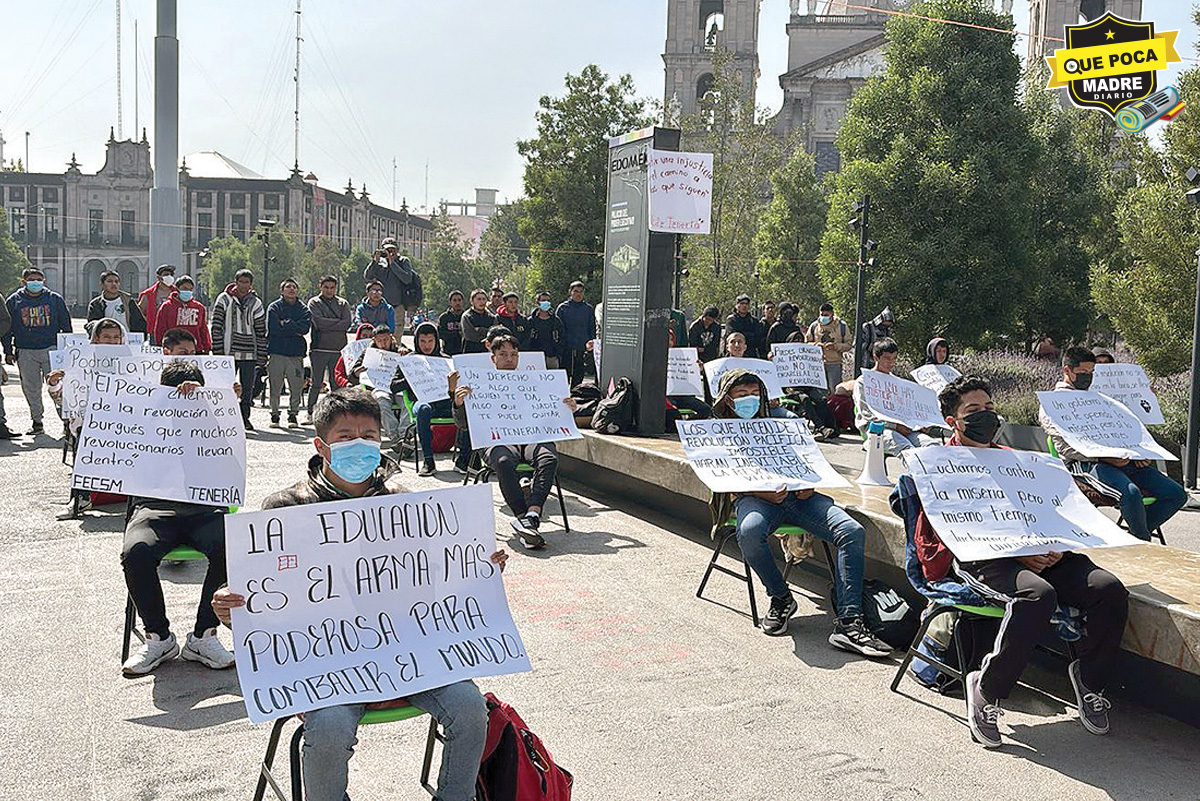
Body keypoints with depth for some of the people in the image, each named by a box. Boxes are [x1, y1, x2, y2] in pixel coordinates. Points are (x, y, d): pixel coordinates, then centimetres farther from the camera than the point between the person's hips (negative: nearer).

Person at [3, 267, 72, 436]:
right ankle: (37, 422, 16)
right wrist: (8, 352, 7)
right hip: (25, 351, 2)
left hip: (51, 349, -2)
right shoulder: (13, 301, 8)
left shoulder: (55, 299, 6)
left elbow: (66, 325, 12)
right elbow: (7, 328, 12)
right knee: (30, 388, 6)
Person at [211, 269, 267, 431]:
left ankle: (244, 418, 16)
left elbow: (261, 332, 10)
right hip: (228, 352, -2)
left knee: (248, 388, 5)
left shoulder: (256, 303, 10)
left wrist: (261, 356, 4)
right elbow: (217, 326, 0)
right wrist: (218, 351, -8)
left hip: (249, 353, 2)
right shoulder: (224, 299, 3)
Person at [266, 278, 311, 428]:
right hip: (276, 352, -1)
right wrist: (294, 329, -6)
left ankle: (293, 414, 11)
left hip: (296, 353, 1)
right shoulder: (274, 307, 7)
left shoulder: (303, 309, 12)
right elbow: (273, 327, -8)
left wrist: (285, 323, -7)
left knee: (296, 387, -1)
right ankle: (274, 414, 11)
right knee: (275, 387, 0)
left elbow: (305, 327, -6)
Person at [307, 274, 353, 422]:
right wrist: (338, 322, -6)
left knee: (337, 384, 2)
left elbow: (347, 324, -1)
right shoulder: (314, 302, 7)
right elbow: (318, 322, -10)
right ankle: (310, 413, 6)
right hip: (319, 348, -2)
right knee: (316, 384, -1)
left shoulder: (343, 303, 14)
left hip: (338, 349, 2)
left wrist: (327, 325, -7)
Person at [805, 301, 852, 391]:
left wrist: (836, 346, -14)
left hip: (835, 364, -2)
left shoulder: (841, 326, 3)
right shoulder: (814, 326, 7)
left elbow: (848, 344, 4)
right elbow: (806, 343, 13)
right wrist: (815, 345, -9)